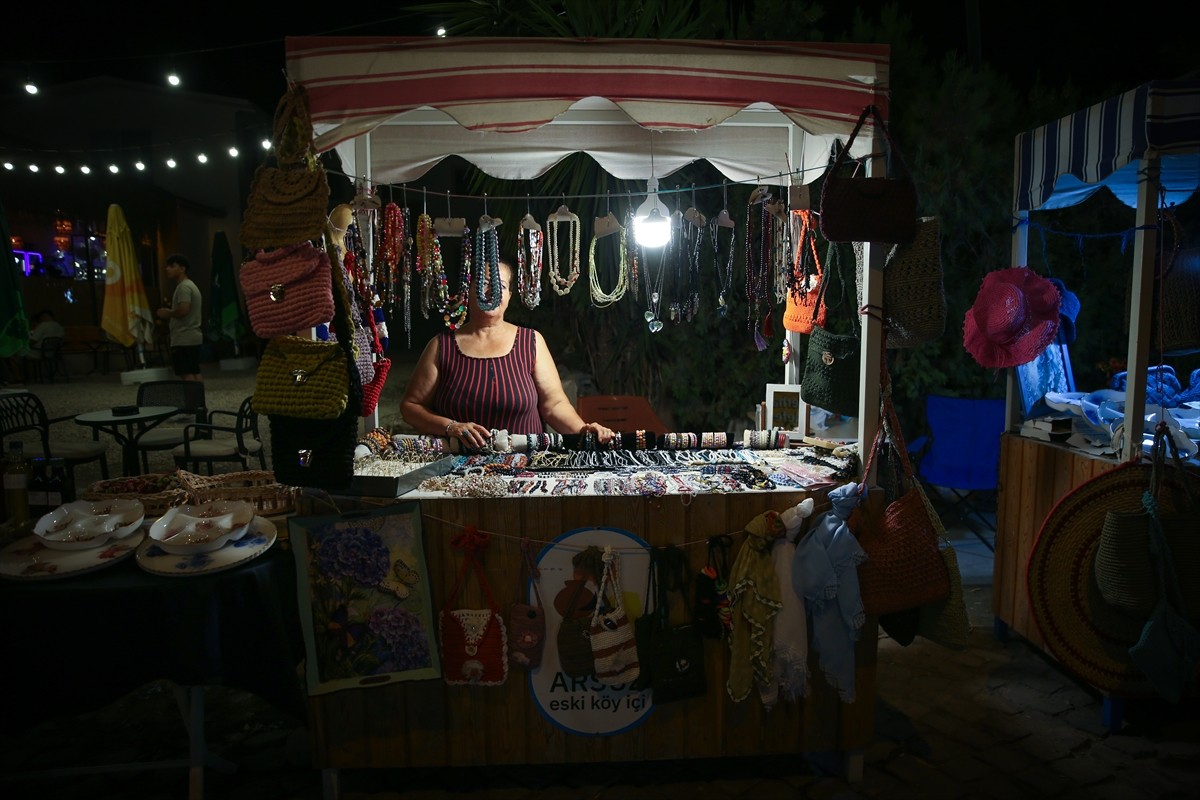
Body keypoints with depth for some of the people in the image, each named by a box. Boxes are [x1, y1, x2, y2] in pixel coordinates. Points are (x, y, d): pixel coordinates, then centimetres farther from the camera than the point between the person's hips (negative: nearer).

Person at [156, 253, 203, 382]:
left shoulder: (183, 287, -11)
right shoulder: (191, 285, 21)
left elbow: (183, 310, -23)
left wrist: (168, 313, -7)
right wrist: (170, 312, 16)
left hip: (184, 339, -10)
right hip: (193, 337, 10)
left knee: (186, 374, -11)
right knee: (195, 372, 8)